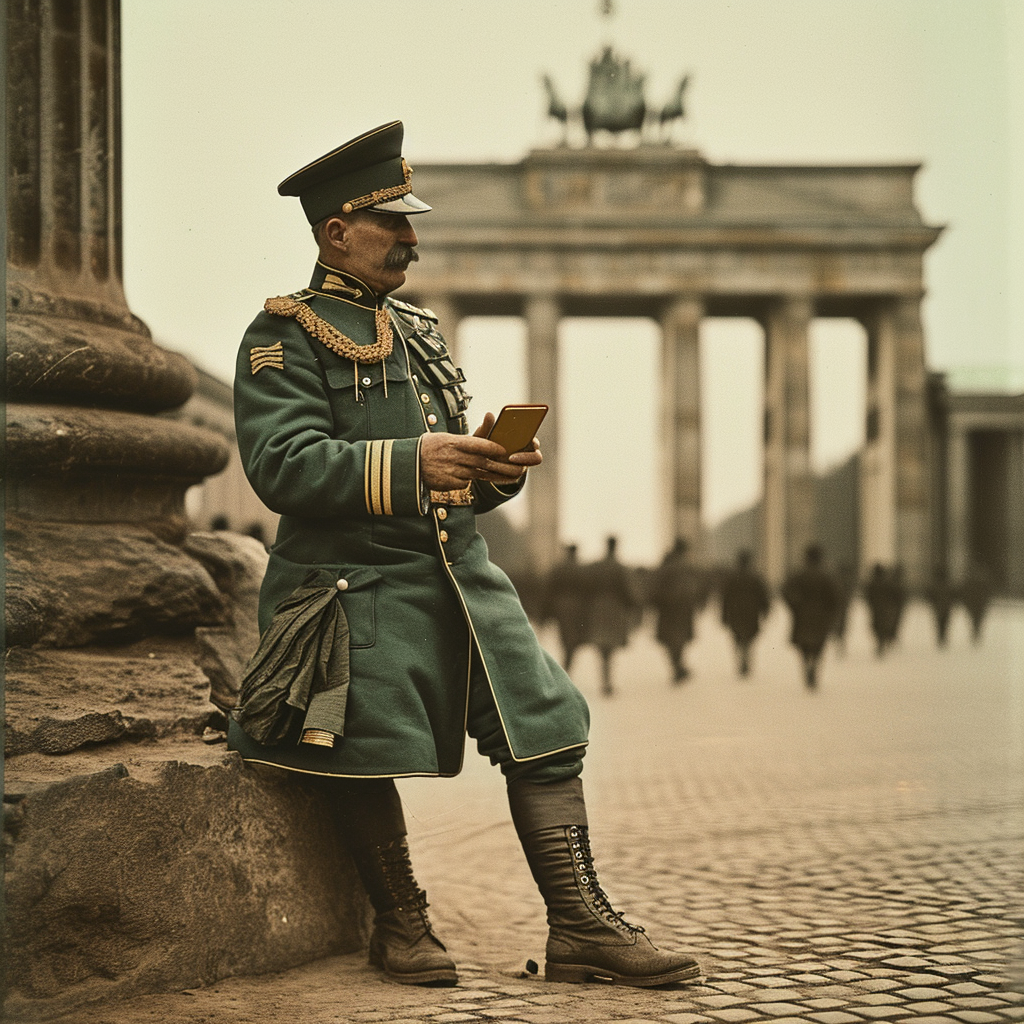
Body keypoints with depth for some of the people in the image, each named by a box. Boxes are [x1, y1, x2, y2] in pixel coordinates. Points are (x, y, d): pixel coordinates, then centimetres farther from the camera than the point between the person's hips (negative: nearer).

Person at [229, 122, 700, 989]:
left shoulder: (420, 333, 21)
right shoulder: (285, 335, -1)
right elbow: (282, 465, -16)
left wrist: (495, 467, -2)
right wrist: (410, 464, -25)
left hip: (462, 571, 6)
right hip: (357, 581, -6)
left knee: (544, 730, -3)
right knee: (363, 749, -15)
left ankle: (582, 926, 1)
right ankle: (402, 925, 8)